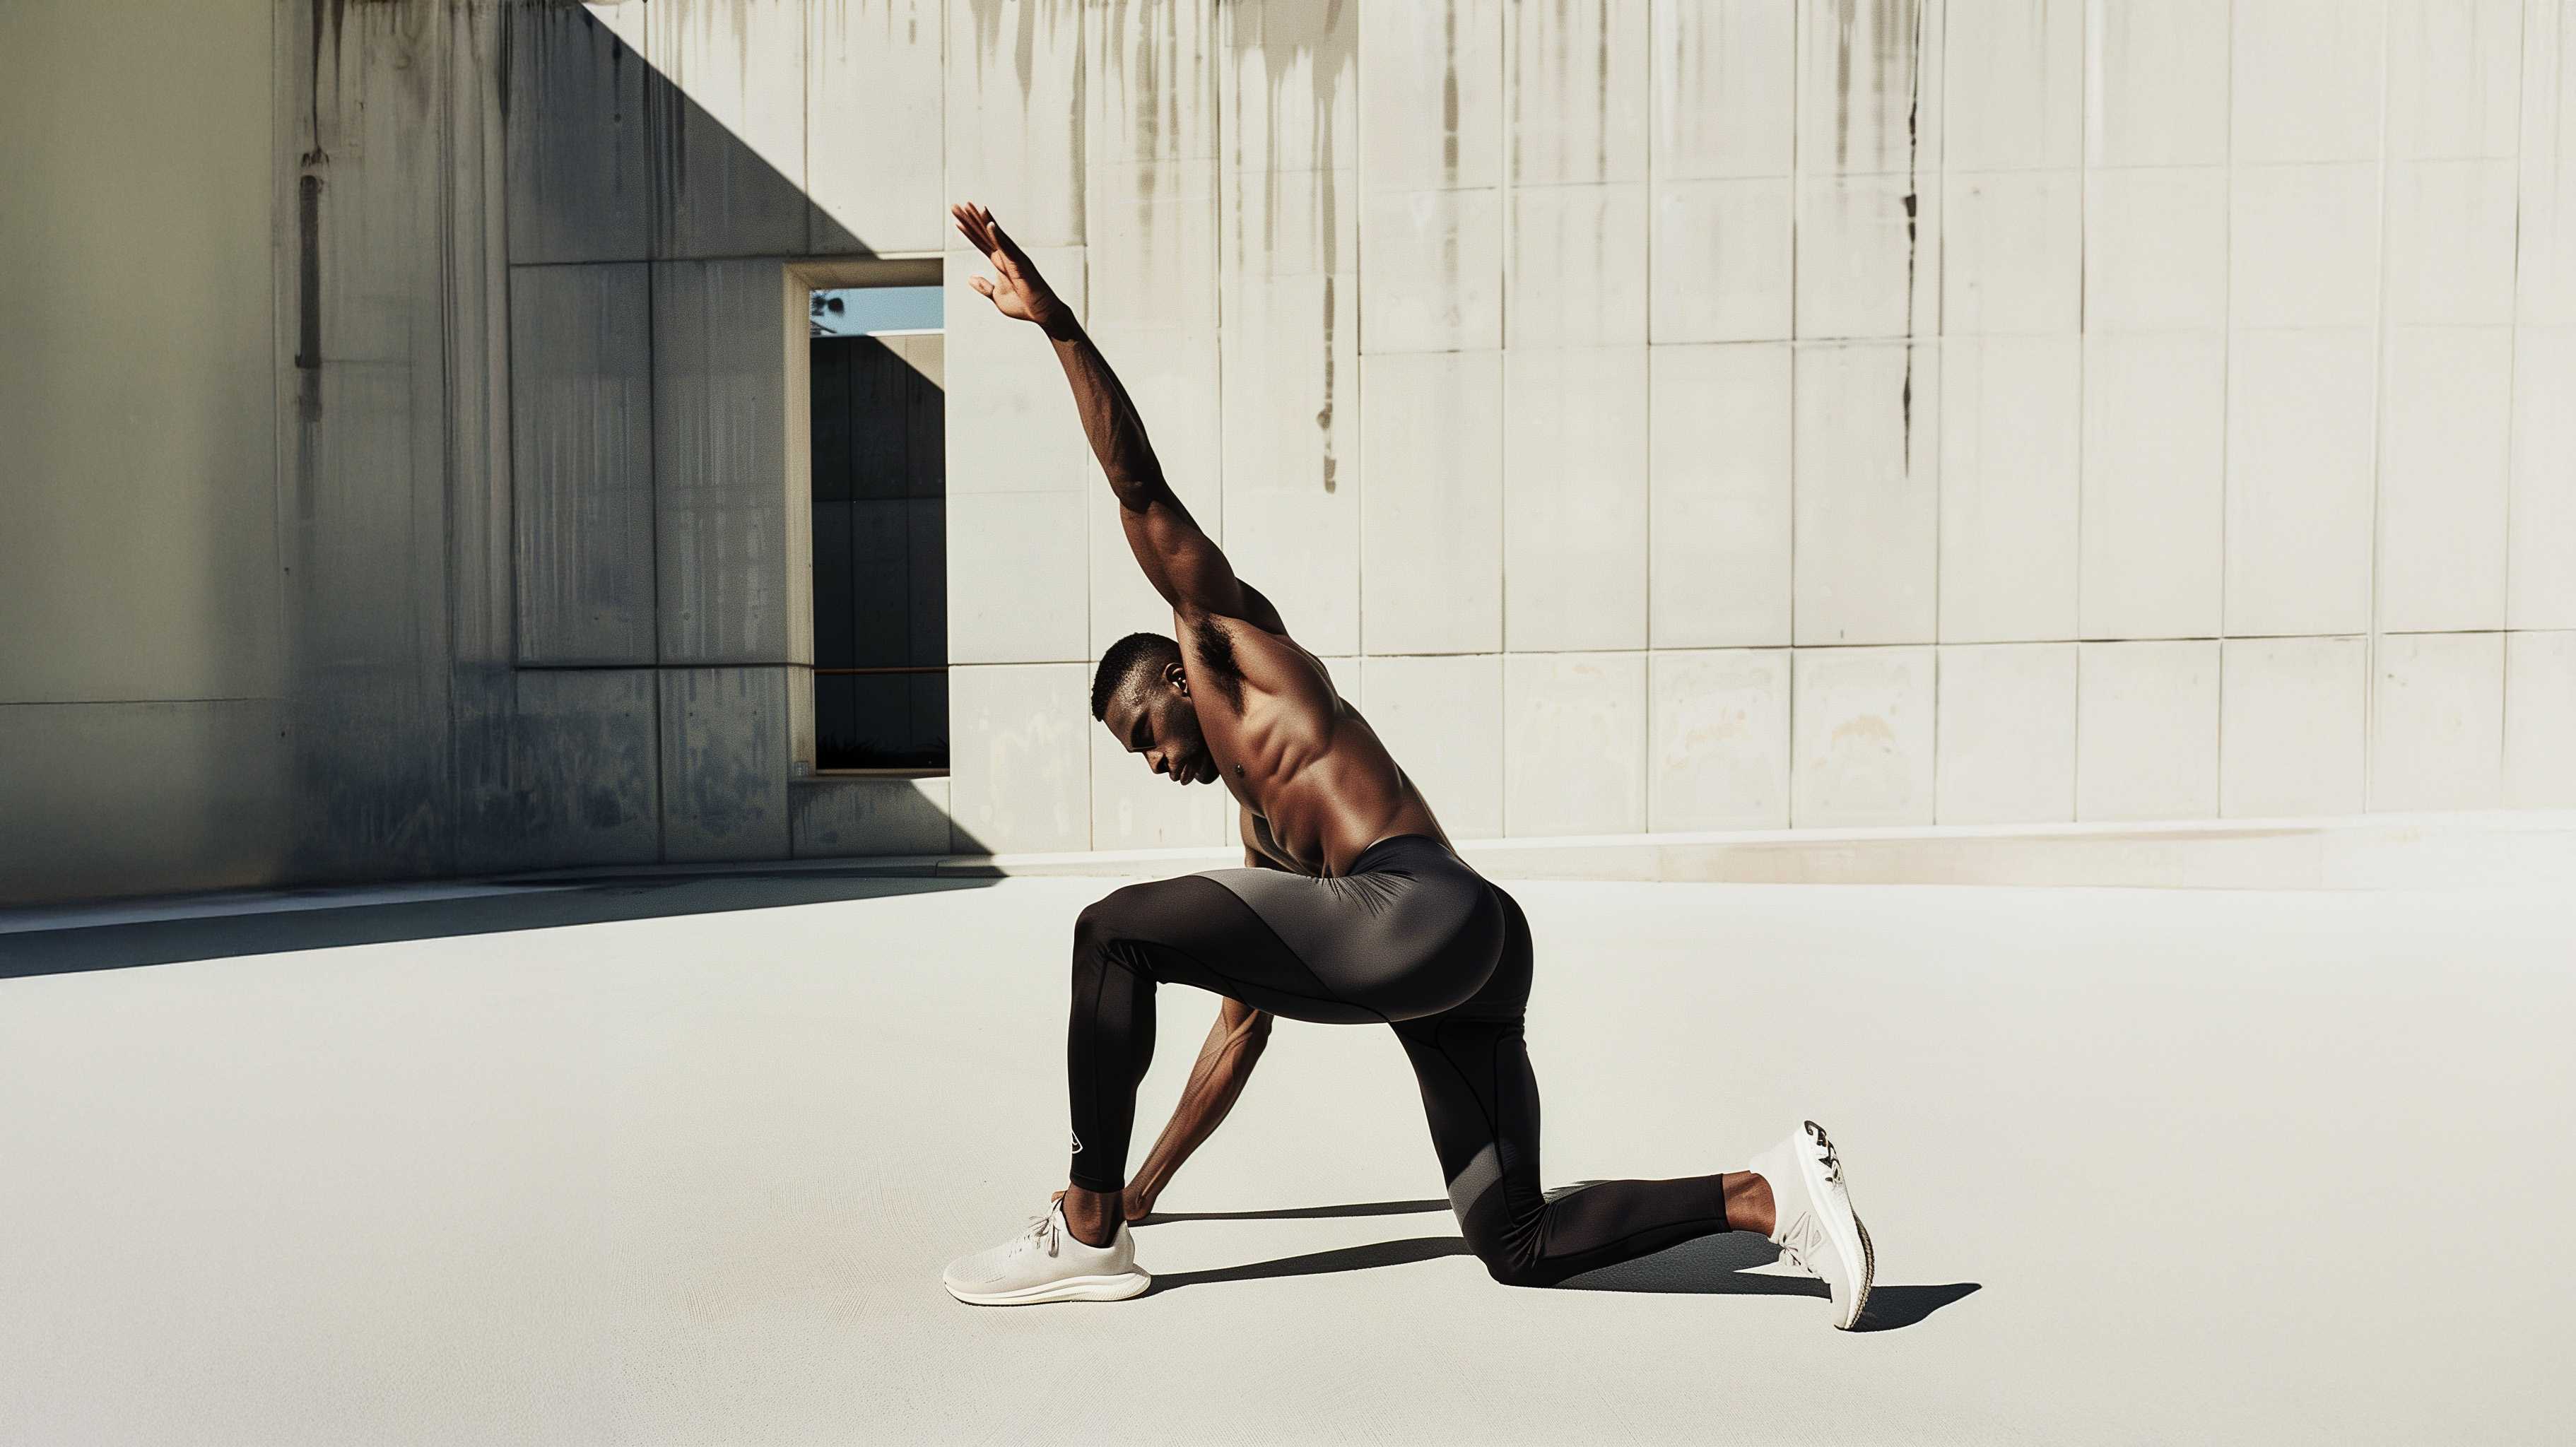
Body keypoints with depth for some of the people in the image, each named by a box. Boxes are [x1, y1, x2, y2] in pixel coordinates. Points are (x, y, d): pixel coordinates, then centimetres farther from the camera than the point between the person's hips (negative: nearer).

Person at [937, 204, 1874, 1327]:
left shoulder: (1232, 638, 15)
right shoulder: (1262, 824, 34)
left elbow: (1141, 487, 5)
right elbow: (1240, 1024, 35)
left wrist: (1058, 324, 2)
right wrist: (1153, 1179, 39)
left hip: (1417, 911, -10)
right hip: (1458, 975, 10)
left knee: (1110, 933, -4)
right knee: (1520, 1248, 11)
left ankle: (1085, 1235, 0)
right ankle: (1767, 1191, 2)